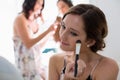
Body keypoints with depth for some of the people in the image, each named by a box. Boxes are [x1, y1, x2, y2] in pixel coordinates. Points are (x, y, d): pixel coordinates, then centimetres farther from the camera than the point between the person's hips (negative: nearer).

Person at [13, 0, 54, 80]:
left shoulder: (34, 20, 8)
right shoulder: (20, 19, -14)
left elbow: (36, 44, 9)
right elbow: (28, 44, -21)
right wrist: (48, 31, -24)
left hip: (36, 59, 7)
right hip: (25, 60, -7)